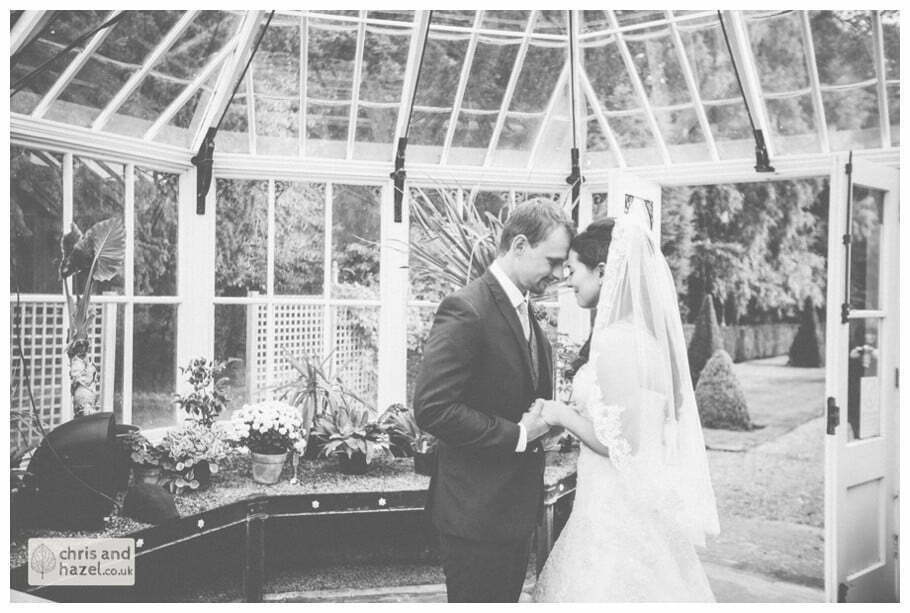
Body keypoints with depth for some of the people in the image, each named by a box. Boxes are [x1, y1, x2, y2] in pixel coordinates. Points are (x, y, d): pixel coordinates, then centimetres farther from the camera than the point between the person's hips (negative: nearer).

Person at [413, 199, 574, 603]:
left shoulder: (525, 312, 10)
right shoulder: (466, 310, -20)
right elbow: (431, 408, -26)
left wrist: (545, 417, 0)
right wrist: (516, 434, -21)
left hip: (517, 509, 9)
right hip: (477, 512, -9)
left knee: (506, 598, 21)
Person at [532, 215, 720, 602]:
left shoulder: (615, 341, -20)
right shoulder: (645, 333, 8)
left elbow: (619, 442, -23)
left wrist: (562, 415, -10)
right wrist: (576, 412, 12)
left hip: (618, 508, -9)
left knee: (607, 591, 4)